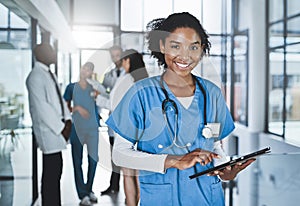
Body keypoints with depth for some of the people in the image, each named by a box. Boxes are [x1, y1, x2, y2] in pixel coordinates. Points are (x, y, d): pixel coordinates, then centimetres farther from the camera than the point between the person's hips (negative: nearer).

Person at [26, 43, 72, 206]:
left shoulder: (49, 74, 16)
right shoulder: (35, 76, -13)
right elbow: (41, 107, -18)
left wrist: (67, 119, 4)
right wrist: (61, 128, -15)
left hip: (57, 128, 9)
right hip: (49, 130, -9)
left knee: (56, 170, 14)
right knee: (51, 173, -5)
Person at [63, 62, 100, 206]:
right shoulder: (72, 87, 3)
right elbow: (65, 108, 4)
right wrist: (77, 108, -12)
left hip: (92, 128, 2)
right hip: (77, 128, -2)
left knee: (93, 160, 5)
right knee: (78, 161, 1)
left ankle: (89, 190, 23)